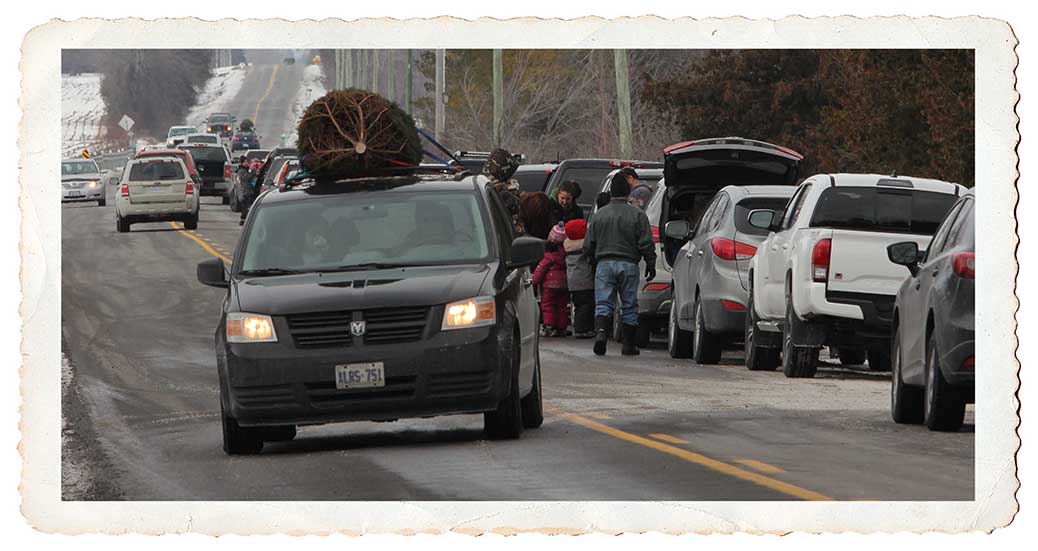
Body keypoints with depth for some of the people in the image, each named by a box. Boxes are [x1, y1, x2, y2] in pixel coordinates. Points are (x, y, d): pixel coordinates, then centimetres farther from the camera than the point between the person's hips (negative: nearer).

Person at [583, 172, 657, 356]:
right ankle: (629, 346, 10)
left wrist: (595, 258, 29)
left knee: (603, 304, 1)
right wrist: (651, 264, 7)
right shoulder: (637, 216, -3)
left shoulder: (599, 215, 5)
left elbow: (588, 246, 10)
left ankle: (601, 331, -26)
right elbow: (646, 244, -4)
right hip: (628, 264, -1)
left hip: (604, 264, 1)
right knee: (629, 306, 8)